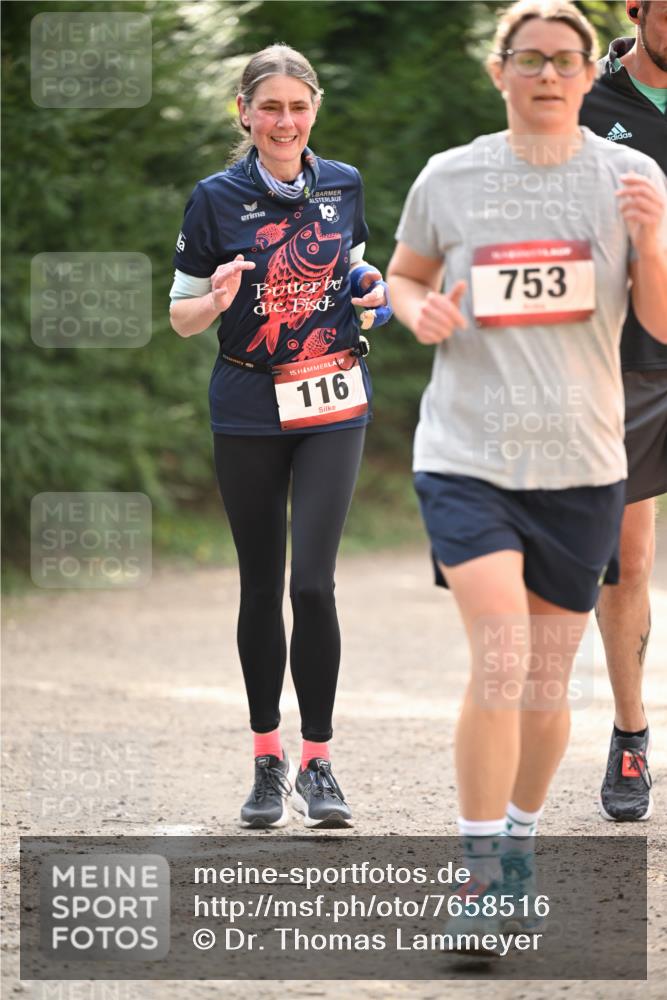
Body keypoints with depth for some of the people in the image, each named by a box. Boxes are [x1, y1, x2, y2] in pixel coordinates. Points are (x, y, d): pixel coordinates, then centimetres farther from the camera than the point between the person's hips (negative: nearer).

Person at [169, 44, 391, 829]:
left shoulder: (343, 185, 5)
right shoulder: (217, 198, -4)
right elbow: (181, 315, 1)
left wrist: (372, 298, 0)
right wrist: (218, 300, -20)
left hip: (333, 405, 1)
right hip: (249, 411, -1)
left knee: (312, 583, -10)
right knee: (261, 588, 6)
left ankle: (317, 762, 0)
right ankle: (267, 760, 18)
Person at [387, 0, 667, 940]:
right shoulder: (449, 178, 1)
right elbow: (403, 274, 17)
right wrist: (420, 311, -5)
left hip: (580, 464, 1)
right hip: (466, 455, -1)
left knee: (546, 684, 9)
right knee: (499, 659, -17)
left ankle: (522, 838, 32)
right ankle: (481, 870, -8)